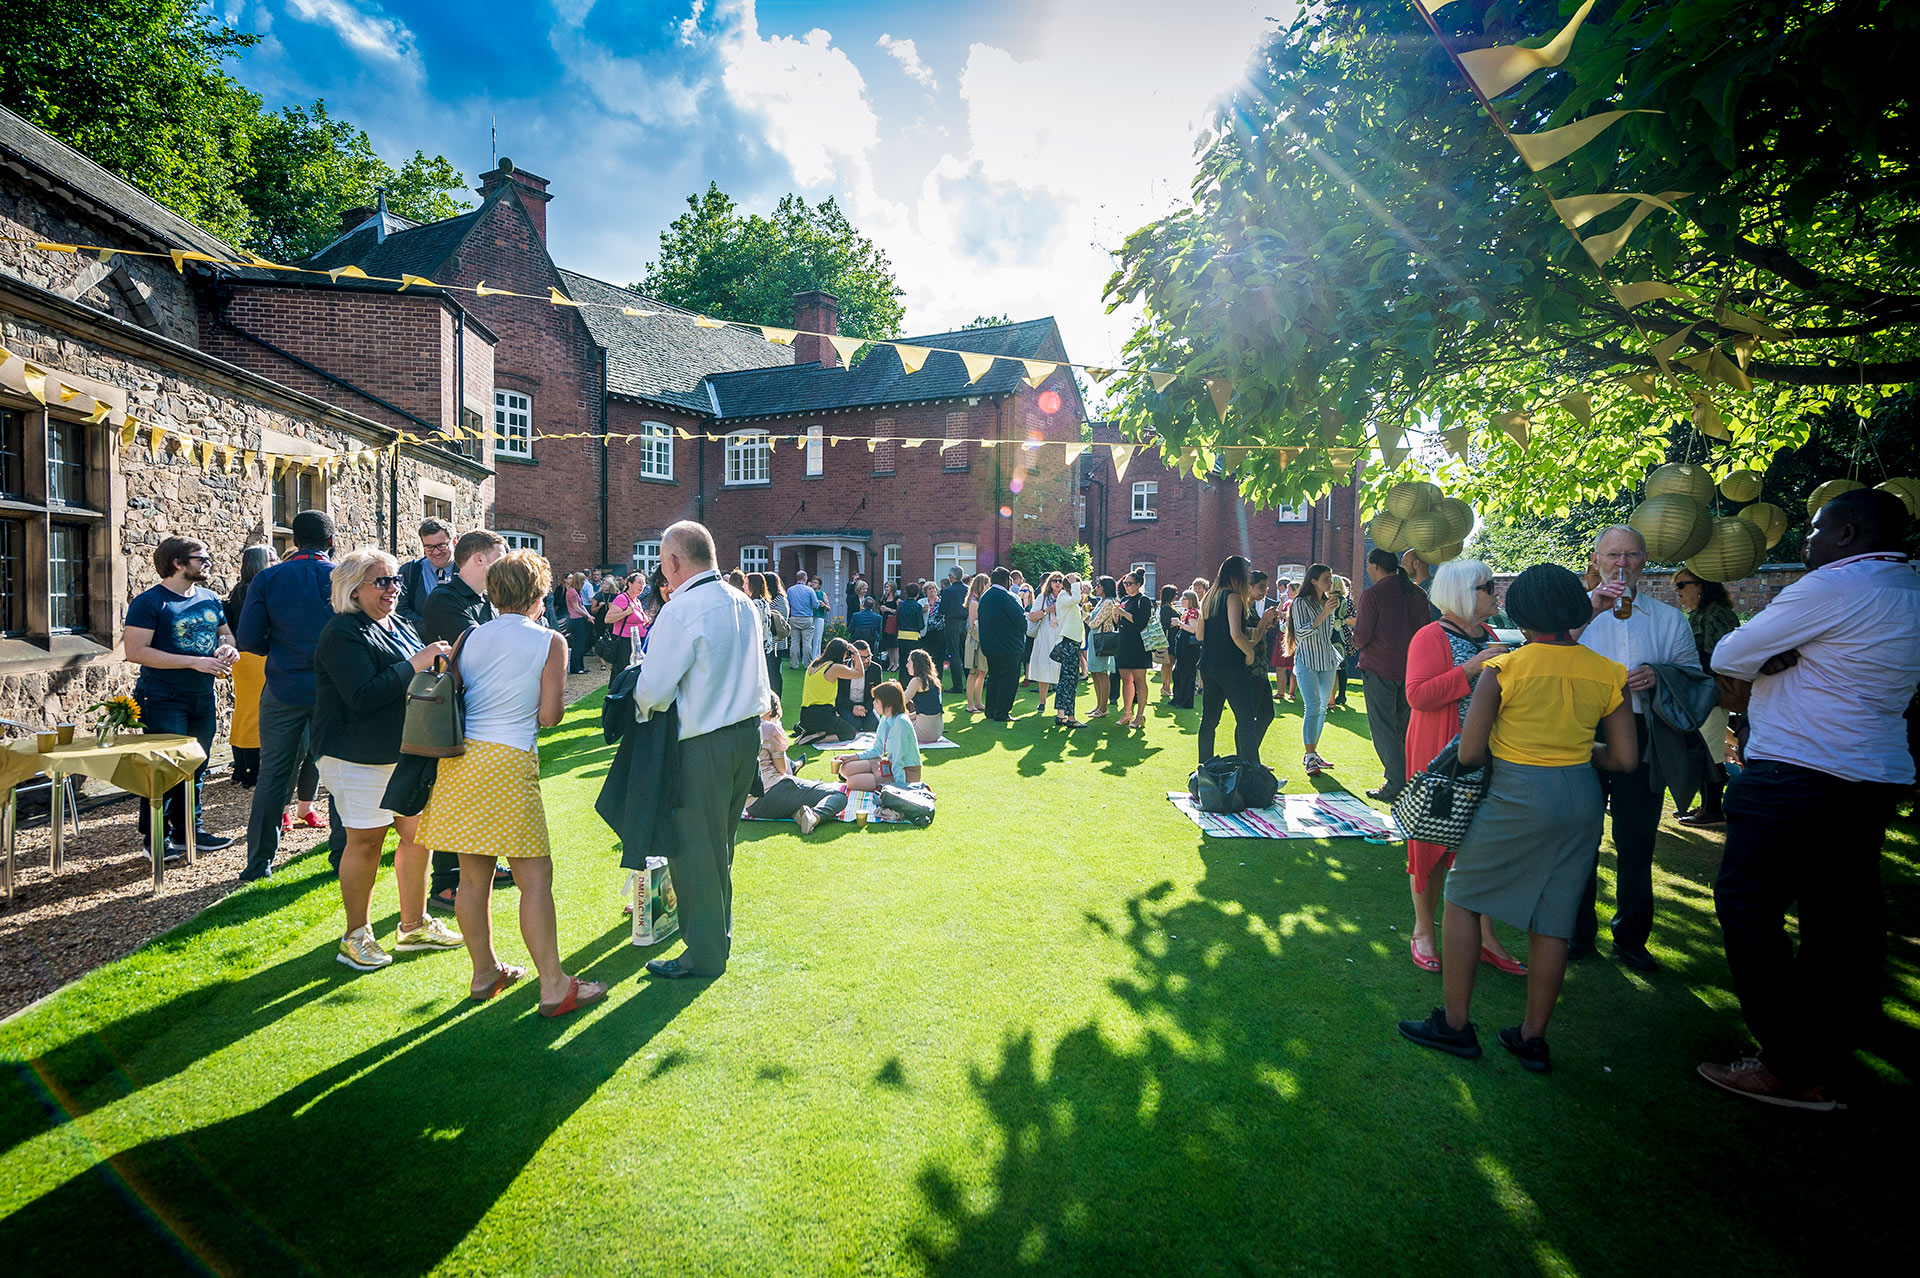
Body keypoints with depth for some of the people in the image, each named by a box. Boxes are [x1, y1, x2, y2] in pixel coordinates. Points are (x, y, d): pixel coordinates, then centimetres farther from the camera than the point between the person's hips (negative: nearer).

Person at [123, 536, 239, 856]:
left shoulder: (210, 599, 11)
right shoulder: (149, 602, -10)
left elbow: (226, 633, 22)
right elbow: (135, 651, -17)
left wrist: (227, 647, -2)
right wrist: (194, 662, -22)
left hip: (203, 698, 7)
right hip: (162, 700, -7)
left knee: (196, 769, 13)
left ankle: (188, 832, 24)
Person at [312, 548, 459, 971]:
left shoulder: (399, 626, 13)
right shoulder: (343, 634, -13)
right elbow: (363, 696, -23)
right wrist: (414, 665, -22)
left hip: (405, 752, 8)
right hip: (359, 757, -8)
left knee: (418, 833, 11)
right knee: (366, 840, 0)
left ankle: (414, 925, 25)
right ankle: (356, 937, 17)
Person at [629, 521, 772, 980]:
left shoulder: (679, 612, -17)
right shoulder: (742, 603, 6)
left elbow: (652, 692, -15)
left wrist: (642, 704, 6)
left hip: (703, 744, -8)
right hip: (748, 732, 8)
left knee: (694, 848, 7)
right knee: (720, 842, 21)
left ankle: (704, 954, 18)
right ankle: (719, 931, 36)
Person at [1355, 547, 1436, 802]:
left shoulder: (1372, 594, -13)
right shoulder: (1417, 593, 6)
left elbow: (1361, 637, -14)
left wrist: (1356, 637, 8)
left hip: (1380, 669, -6)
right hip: (1411, 668, 6)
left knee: (1383, 729, 0)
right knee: (1404, 727, 16)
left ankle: (1397, 786, 0)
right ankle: (1409, 779, 22)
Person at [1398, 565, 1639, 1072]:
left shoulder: (1502, 669, -13)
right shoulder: (1607, 672, 0)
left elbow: (1468, 754, -13)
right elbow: (1625, 759, 2)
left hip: (1517, 798, -5)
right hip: (1582, 800, 5)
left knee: (1462, 898, 11)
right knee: (1553, 920, 13)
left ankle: (1454, 1024, 15)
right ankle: (1532, 1038, 24)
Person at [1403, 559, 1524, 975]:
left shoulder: (1488, 636, 14)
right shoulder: (1431, 637, -10)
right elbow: (1418, 695, -22)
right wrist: (1470, 669, -24)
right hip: (1441, 759, -7)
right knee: (1435, 844, 3)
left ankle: (1485, 936, 22)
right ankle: (1423, 931, 18)